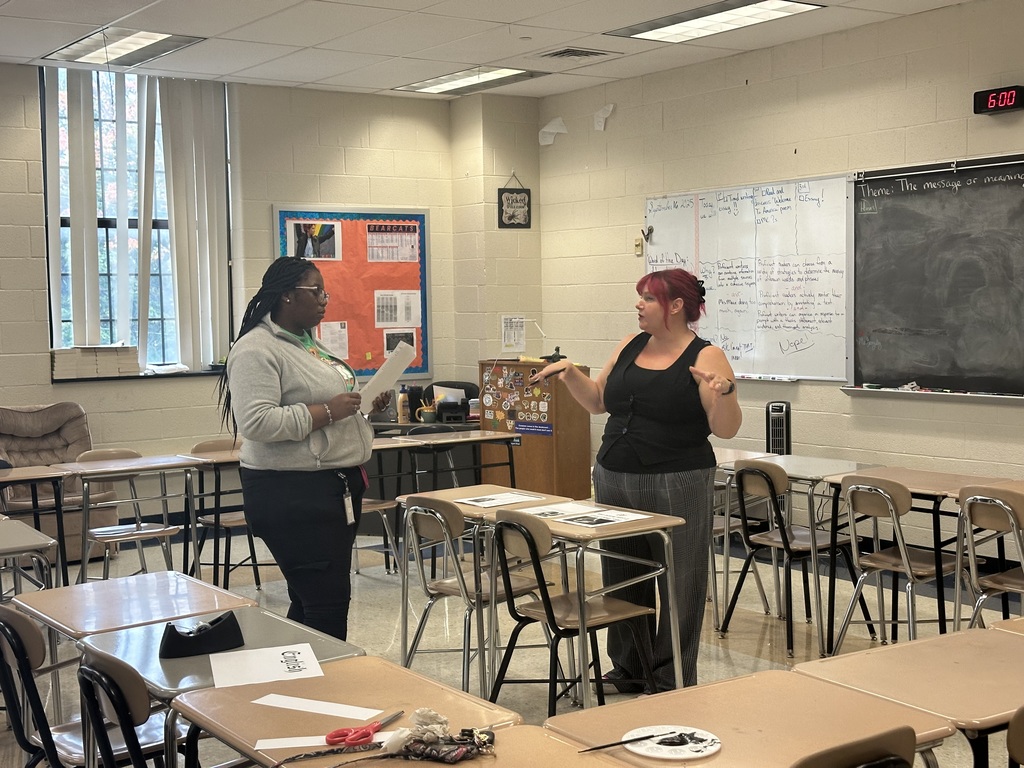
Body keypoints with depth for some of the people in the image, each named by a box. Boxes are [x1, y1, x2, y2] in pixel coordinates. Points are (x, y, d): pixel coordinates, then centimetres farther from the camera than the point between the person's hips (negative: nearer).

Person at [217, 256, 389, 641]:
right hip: (293, 495, -10)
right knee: (327, 605, -11)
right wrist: (327, 411, -21)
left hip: (338, 487, 10)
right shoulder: (257, 350, -13)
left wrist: (366, 405, 11)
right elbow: (256, 422, -24)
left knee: (313, 601, 13)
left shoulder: (312, 343, 17)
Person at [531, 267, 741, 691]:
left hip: (677, 486, -6)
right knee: (622, 577, 14)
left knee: (679, 581, 4)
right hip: (614, 481, 6)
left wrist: (725, 391, -30)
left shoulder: (705, 357, -8)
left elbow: (726, 429, -13)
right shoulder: (629, 346, 10)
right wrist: (571, 373, 3)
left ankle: (672, 678, 16)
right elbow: (598, 401, 18)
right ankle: (627, 668, 29)